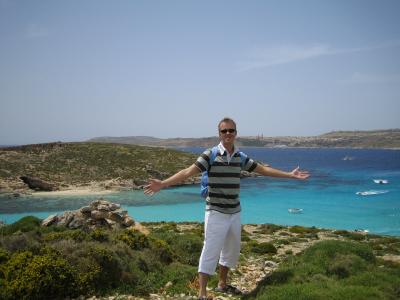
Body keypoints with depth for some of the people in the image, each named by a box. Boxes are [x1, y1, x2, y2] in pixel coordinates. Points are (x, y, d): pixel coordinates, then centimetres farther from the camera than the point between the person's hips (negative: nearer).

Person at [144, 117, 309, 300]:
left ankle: (222, 284, 36)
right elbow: (188, 172, -20)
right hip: (216, 213, -6)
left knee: (232, 250, 17)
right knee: (211, 251, -5)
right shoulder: (210, 155, -12)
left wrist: (290, 175, 15)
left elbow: (264, 170, 14)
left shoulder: (240, 157, 5)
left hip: (235, 212, 6)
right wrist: (162, 184, -31)